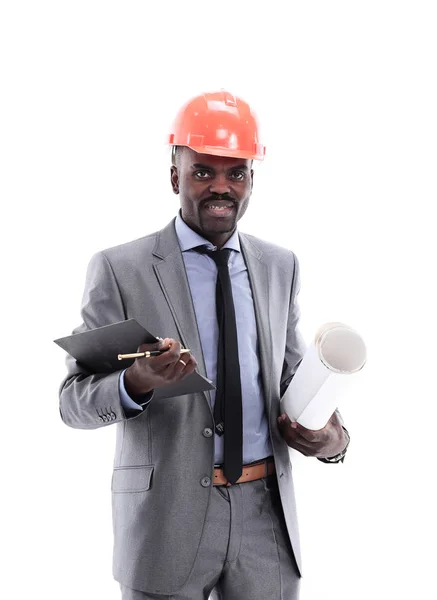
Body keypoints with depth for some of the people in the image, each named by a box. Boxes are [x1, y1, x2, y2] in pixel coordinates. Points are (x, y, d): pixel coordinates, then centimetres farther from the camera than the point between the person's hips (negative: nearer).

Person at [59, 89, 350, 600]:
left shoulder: (280, 266, 6)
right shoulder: (120, 269, -7)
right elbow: (73, 399, -6)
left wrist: (333, 435, -6)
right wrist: (135, 384, -27)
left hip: (267, 514, 4)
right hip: (167, 516, -3)